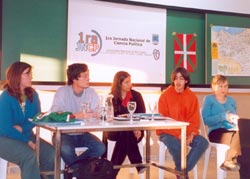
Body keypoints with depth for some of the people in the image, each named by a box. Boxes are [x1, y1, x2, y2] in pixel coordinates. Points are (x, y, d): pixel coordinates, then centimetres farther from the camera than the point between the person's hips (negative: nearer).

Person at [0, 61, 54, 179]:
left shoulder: (33, 94, 3)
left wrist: (22, 128, -20)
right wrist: (27, 141, -21)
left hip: (27, 135, 5)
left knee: (51, 153, -18)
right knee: (29, 156, -31)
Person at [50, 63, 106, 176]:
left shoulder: (91, 93, 1)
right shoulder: (62, 92, -10)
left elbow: (96, 115, -7)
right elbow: (55, 114, -25)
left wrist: (92, 115, -32)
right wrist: (77, 115, -37)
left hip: (82, 134, 4)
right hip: (64, 133, -3)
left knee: (100, 147, -22)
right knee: (66, 149, -35)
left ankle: (72, 166, -2)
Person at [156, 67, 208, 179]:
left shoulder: (192, 96, 4)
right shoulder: (165, 95, -6)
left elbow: (194, 119, 3)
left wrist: (191, 134, -17)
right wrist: (178, 134, -22)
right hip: (167, 132, -4)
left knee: (203, 142, -21)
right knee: (175, 144, -35)